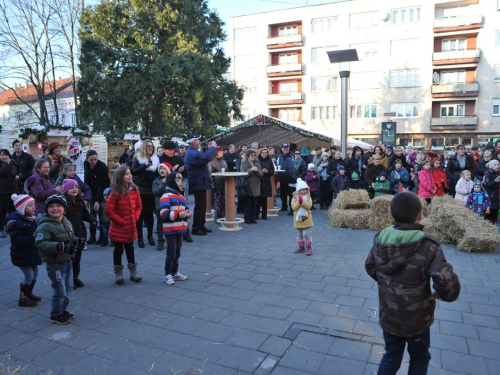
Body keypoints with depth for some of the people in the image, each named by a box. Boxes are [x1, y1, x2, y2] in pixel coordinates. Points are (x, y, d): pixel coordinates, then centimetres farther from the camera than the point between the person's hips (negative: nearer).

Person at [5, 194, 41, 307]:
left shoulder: (31, 218, 3)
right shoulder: (16, 222, -22)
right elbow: (17, 240, -29)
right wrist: (32, 237, -36)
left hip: (31, 252, 8)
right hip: (22, 254, -8)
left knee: (35, 273, 17)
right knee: (29, 275, -3)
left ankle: (28, 294, 36)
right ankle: (22, 298, 13)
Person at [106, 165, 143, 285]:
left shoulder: (134, 190, 1)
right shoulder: (115, 193, -16)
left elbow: (139, 206, 9)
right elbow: (109, 211, -17)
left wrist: (135, 217, -4)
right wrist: (121, 221, -14)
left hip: (131, 227, 5)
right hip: (118, 228, -5)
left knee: (130, 249, 17)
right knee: (118, 250, 8)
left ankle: (133, 272, 27)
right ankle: (118, 273, 21)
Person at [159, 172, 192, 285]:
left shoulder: (181, 197, 13)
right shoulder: (166, 196, -13)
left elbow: (185, 209, 23)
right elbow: (164, 214, -21)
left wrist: (188, 213, -1)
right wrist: (178, 215, -28)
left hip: (180, 229, 8)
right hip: (170, 230, -8)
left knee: (177, 253, 16)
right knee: (171, 253, -3)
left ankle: (175, 273, 28)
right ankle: (167, 275, 10)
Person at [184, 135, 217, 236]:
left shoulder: (192, 152, 16)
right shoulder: (192, 153, -20)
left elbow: (204, 157, 20)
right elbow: (206, 158, -32)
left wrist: (210, 149, 11)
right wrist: (213, 147, -18)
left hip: (200, 183, 11)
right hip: (199, 183, -11)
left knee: (202, 206, 17)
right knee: (200, 206, -6)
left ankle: (201, 226, 26)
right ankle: (196, 229, 1)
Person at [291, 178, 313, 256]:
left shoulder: (308, 198, -3)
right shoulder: (295, 198, -2)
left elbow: (309, 206, -18)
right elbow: (294, 207, -13)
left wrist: (302, 202, -29)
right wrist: (299, 202, -26)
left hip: (306, 219, -2)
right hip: (298, 219, 2)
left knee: (306, 234, -3)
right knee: (299, 234, 14)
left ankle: (308, 248, 6)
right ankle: (301, 247, 28)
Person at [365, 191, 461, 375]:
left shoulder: (380, 239, -12)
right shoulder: (428, 246, -27)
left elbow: (370, 267, 3)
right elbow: (447, 283, -32)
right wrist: (445, 295, -9)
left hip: (388, 315, 3)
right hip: (417, 318, -3)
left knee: (391, 356, 24)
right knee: (419, 358, 25)